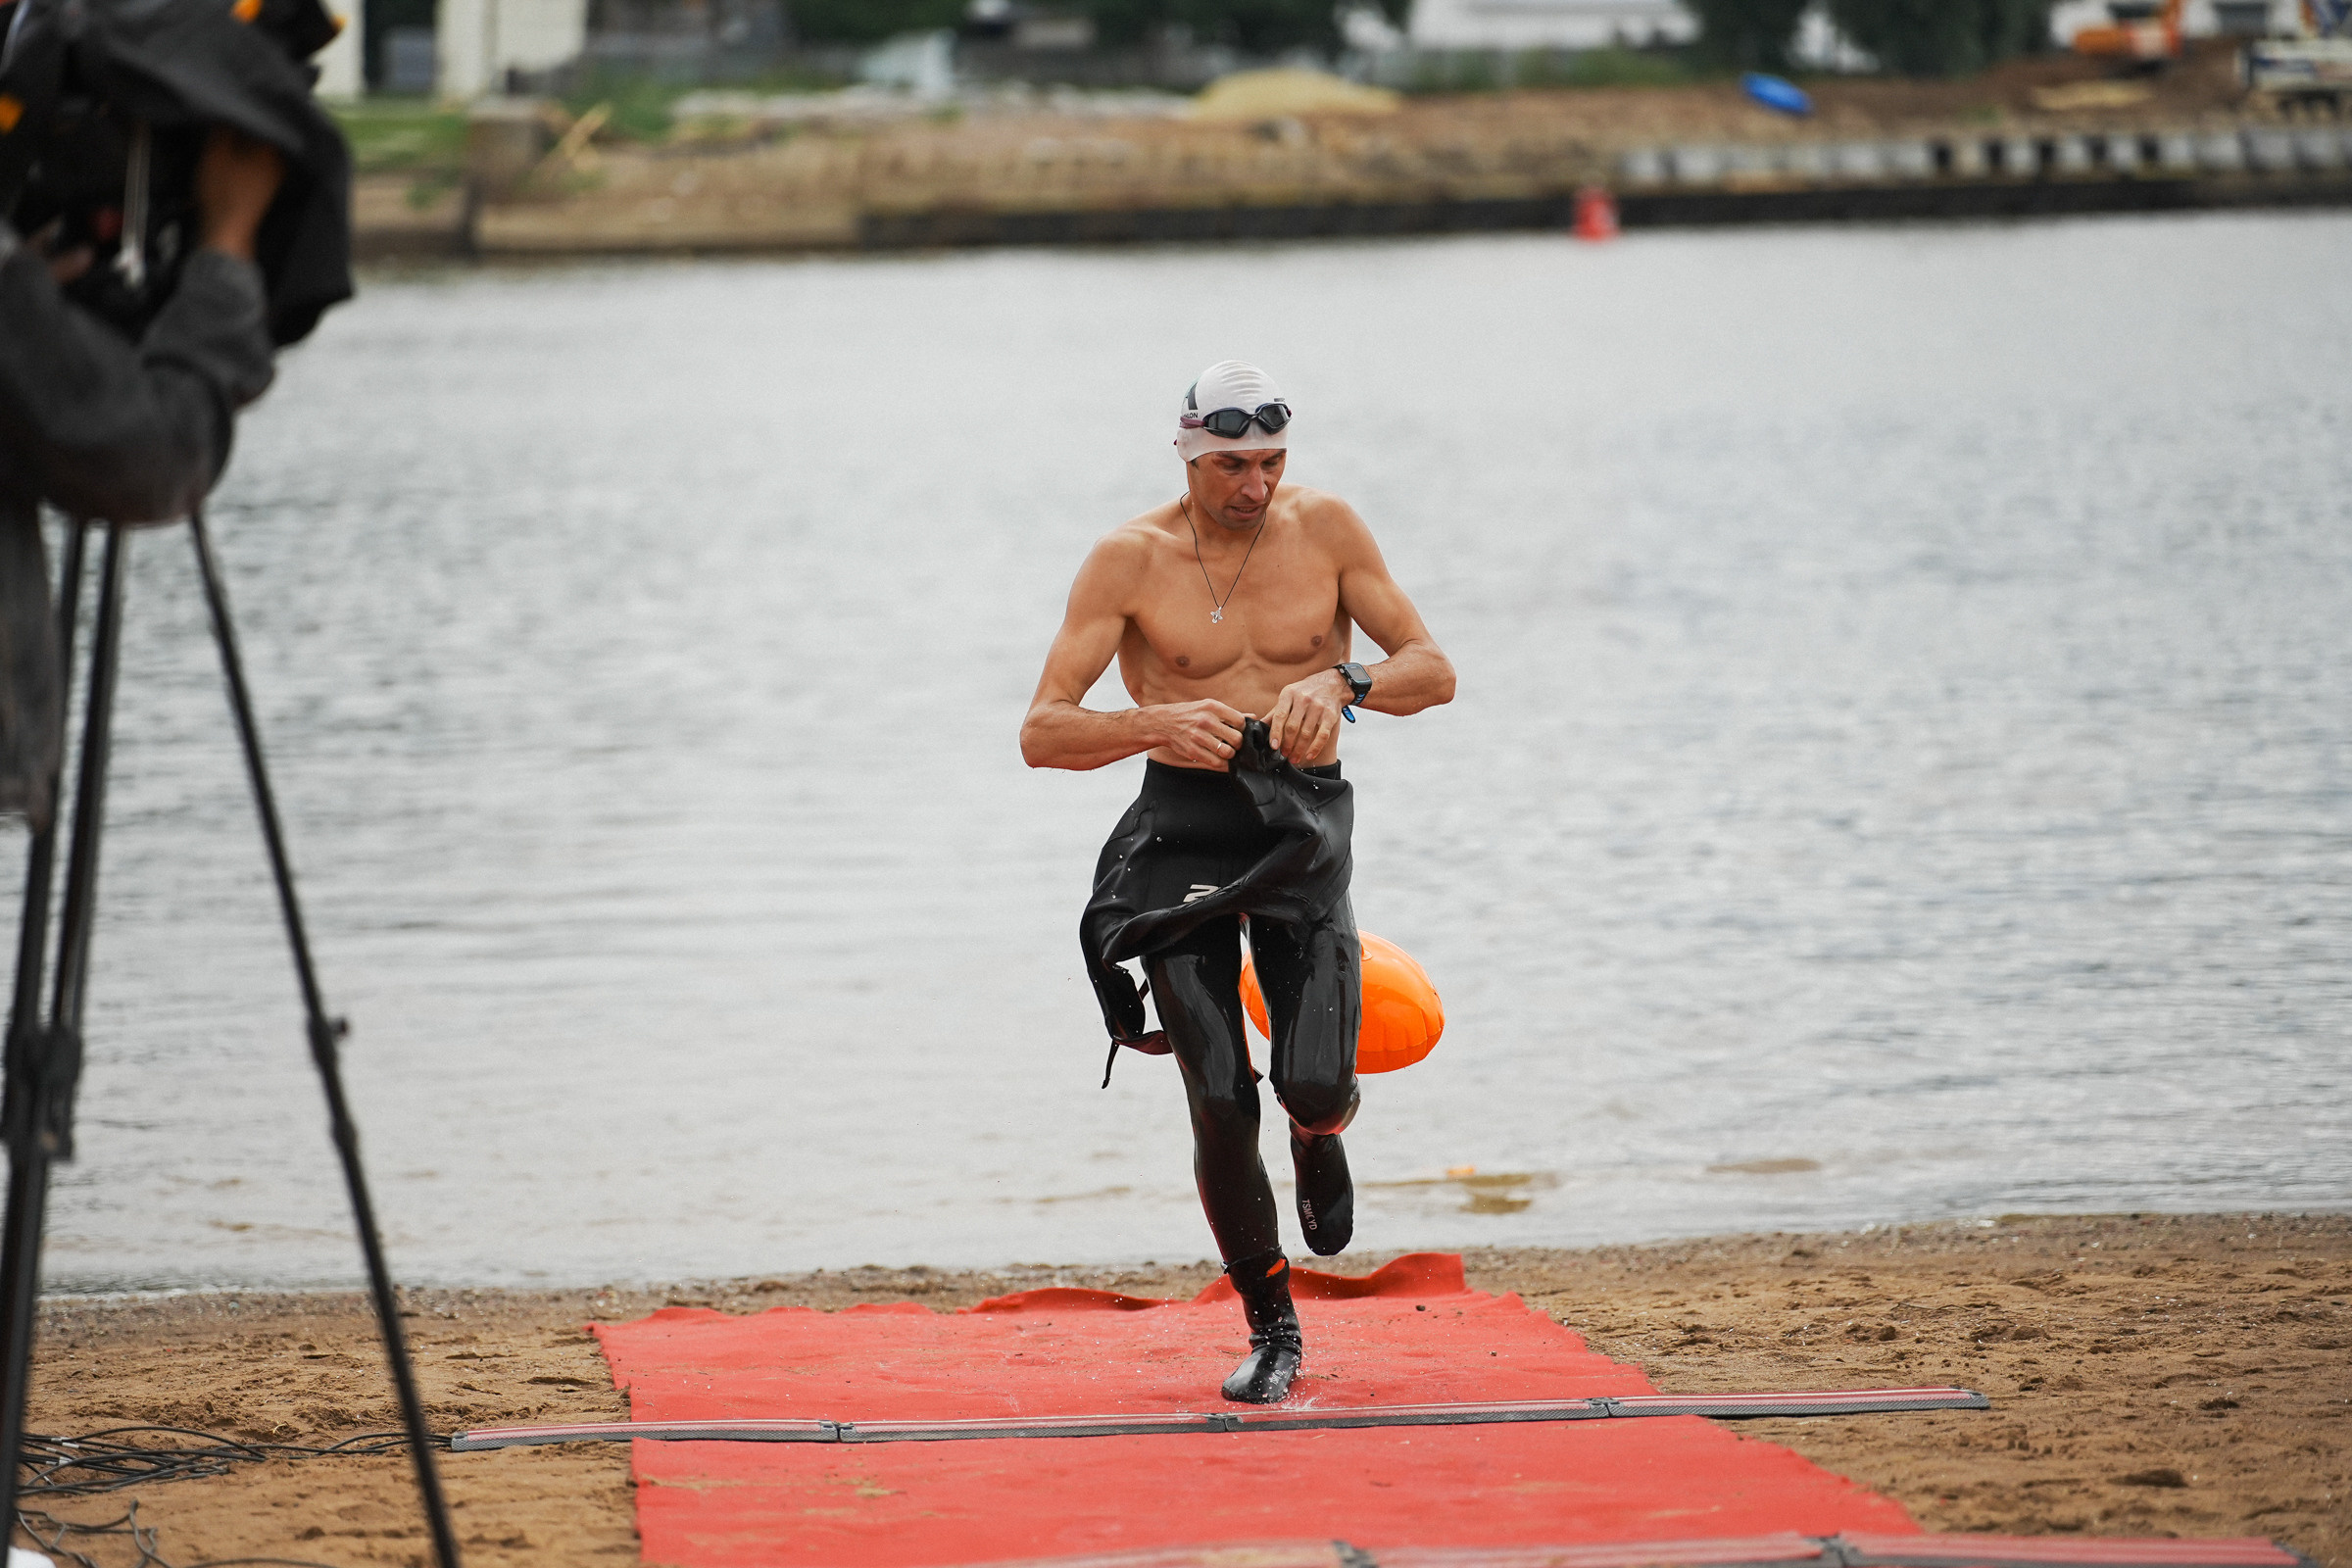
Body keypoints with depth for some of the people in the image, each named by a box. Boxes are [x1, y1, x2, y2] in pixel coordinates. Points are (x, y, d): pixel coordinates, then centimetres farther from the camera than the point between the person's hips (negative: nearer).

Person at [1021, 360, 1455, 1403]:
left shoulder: (1325, 529, 1)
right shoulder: (1130, 559, -4)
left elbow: (1434, 671, 0)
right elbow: (1042, 734, -7)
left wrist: (1343, 683, -21)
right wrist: (1156, 726, -25)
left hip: (1303, 818, 1)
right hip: (1185, 823, -1)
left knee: (1315, 1085, -15)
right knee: (1219, 1102, -8)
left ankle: (1320, 1136, 26)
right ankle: (1271, 1329, 12)